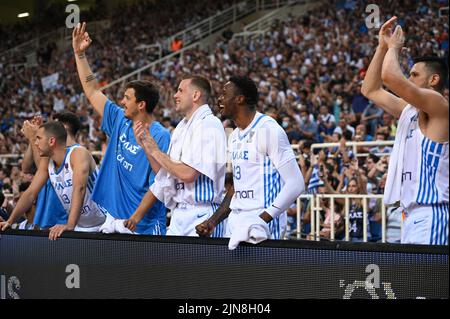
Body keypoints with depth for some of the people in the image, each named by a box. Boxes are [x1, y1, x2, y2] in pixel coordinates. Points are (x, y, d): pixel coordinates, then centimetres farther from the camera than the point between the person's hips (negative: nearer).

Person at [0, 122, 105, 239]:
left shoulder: (78, 154, -20)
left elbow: (79, 189, -33)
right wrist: (10, 221, -4)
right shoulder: (46, 163, 3)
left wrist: (70, 225, -44)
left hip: (100, 227, -7)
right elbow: (30, 193, 6)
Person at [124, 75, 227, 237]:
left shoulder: (209, 125, -10)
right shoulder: (182, 127, 18)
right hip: (178, 215, 8)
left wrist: (155, 152, -6)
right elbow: (164, 175, 21)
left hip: (200, 216, -8)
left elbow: (188, 174, -17)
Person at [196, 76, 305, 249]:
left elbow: (295, 183, -15)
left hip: (262, 227, -8)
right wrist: (213, 221, 12)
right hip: (235, 222, 8)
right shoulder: (234, 137, 17)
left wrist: (262, 219, -23)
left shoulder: (268, 130, -11)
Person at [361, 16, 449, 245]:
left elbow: (390, 76, -21)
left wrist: (394, 47, -2)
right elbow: (370, 90, 24)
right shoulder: (409, 110, 18)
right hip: (413, 213, 10)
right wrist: (383, 46, 18)